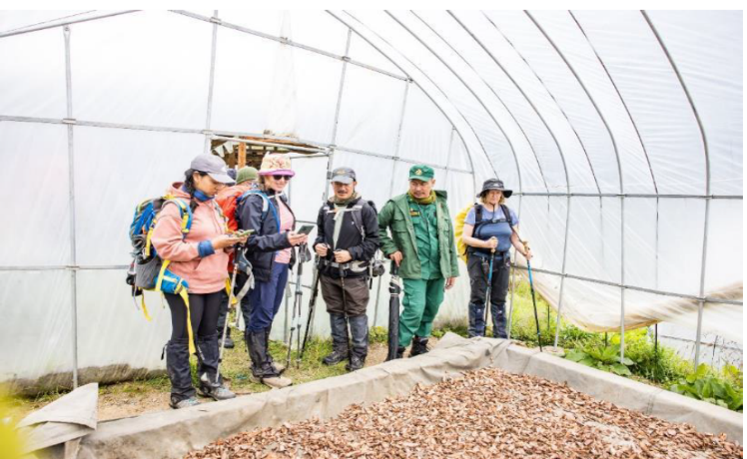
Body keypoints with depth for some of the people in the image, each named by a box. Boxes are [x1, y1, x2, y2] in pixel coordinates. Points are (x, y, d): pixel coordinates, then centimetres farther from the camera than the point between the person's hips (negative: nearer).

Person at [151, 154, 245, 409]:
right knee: (182, 339, 4)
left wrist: (229, 241, 0)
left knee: (209, 334, 18)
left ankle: (210, 382, 31)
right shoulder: (175, 207, -15)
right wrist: (210, 246, -24)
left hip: (213, 284, 8)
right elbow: (166, 247, -21)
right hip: (186, 285, -8)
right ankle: (181, 394, 17)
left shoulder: (212, 205, 11)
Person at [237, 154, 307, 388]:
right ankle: (263, 369, 13)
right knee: (260, 317, 3)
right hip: (262, 268, -8)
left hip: (281, 265, 8)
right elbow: (252, 240, -20)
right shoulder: (255, 201, -13)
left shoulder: (281, 200, 12)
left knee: (269, 314, 18)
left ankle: (262, 358, 32)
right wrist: (283, 239, -28)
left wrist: (295, 239, 10)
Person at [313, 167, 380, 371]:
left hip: (354, 273, -5)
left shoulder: (365, 209, -9)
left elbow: (373, 240, -8)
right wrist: (318, 245, -2)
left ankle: (359, 354, 19)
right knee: (335, 311, 16)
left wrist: (351, 253, -18)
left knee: (356, 313, 4)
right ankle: (340, 348, 32)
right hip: (329, 271, 5)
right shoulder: (325, 208, 7)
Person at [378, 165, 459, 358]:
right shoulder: (396, 205, -7)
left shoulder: (441, 205, 8)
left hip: (438, 269, 5)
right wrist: (391, 249, -8)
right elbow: (377, 228, 3)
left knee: (432, 308, 14)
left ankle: (420, 345, 32)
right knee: (415, 309, -11)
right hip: (414, 269, -5)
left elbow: (449, 239, 11)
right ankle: (397, 350, 5)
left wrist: (453, 269, 11)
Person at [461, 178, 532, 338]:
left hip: (502, 261, 4)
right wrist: (485, 244, -22)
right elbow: (465, 237, -8)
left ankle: (500, 337, 21)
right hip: (479, 260, -3)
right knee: (478, 297, -2)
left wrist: (524, 251, -7)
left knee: (499, 299, 10)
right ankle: (476, 336, 8)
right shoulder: (476, 211, -3)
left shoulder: (507, 212, 8)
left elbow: (513, 237, 11)